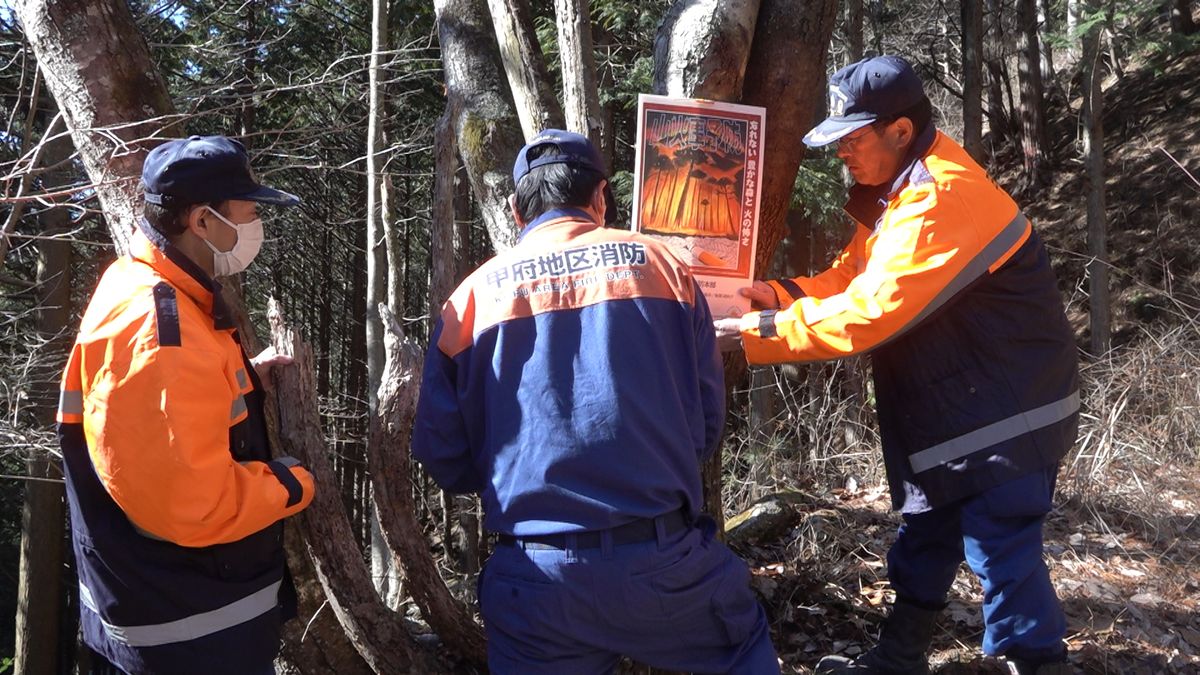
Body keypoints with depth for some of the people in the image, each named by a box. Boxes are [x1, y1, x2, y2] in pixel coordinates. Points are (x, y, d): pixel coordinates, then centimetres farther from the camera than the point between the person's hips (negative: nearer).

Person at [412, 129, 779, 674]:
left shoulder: (474, 295, 3)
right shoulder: (659, 264, 3)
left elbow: (443, 457, 4)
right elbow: (707, 426, 5)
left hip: (538, 576, 0)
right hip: (664, 560, 1)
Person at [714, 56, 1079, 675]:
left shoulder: (940, 198, -26)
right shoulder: (901, 192, 9)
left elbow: (868, 311, -31)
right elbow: (851, 280, 9)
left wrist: (749, 334, -27)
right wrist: (776, 294, -9)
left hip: (1010, 412, -10)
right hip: (953, 410, 10)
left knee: (1001, 549, -6)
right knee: (925, 536, 18)